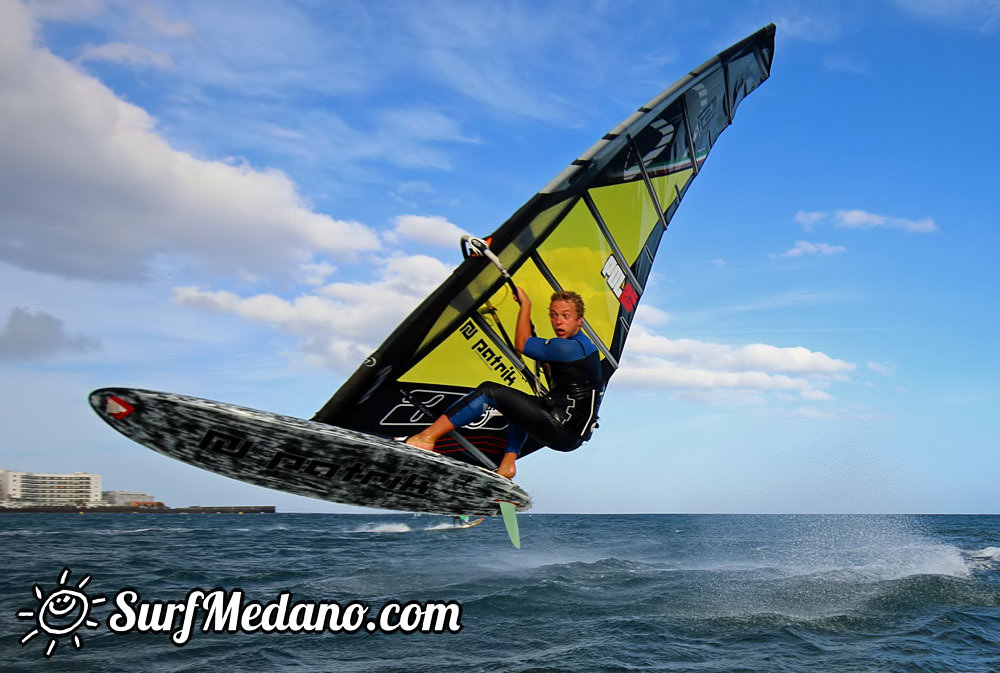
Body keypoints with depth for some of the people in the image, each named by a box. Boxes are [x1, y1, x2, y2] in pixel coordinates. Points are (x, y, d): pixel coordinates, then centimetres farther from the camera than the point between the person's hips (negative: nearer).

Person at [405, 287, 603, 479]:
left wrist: (525, 303, 2)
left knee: (488, 391, -9)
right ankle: (508, 465, 21)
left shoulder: (570, 348, -17)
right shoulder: (583, 343, 16)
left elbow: (521, 344, -6)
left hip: (563, 433, -10)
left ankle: (426, 437, -9)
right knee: (520, 403, 35)